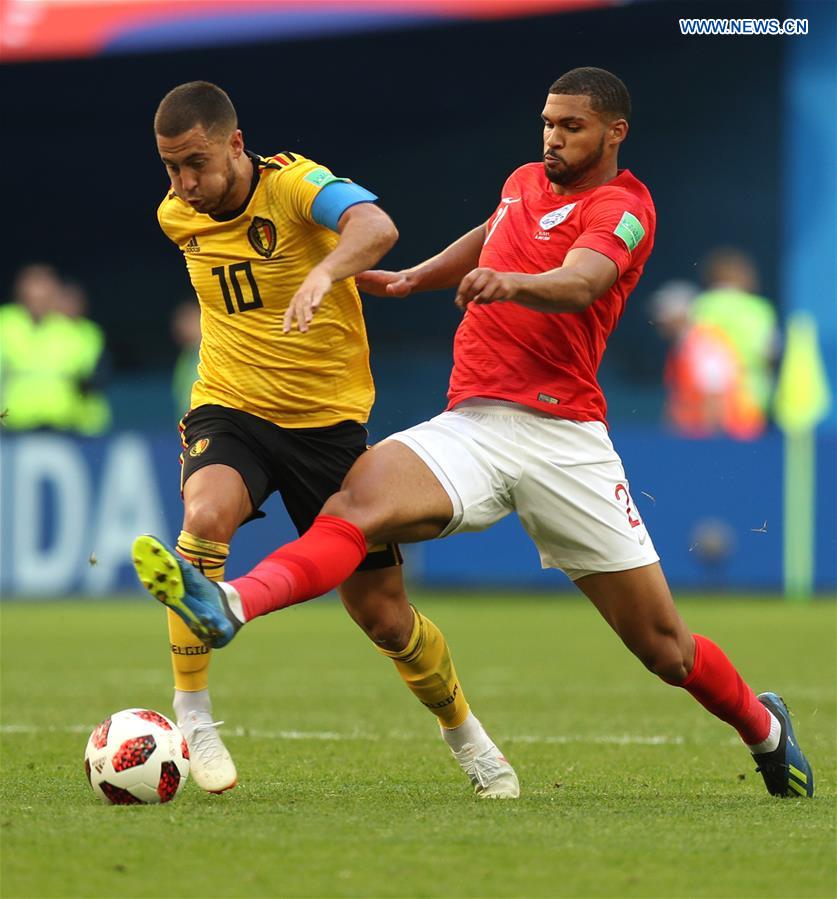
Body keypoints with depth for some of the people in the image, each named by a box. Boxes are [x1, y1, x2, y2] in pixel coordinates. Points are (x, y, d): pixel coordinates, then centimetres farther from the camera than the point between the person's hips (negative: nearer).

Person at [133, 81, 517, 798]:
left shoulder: (294, 184, -17)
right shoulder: (177, 216, 1)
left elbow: (376, 227, -39)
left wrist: (323, 274, -58)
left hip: (328, 419, -2)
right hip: (229, 413, 2)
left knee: (383, 612, 3)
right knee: (207, 516, -33)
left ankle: (466, 736, 31)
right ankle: (192, 715, -23)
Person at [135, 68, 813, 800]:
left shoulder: (622, 207, -3)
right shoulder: (525, 182, 17)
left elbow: (580, 282, -26)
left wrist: (512, 282, -45)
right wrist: (412, 278, 32)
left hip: (564, 437, -4)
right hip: (471, 429, 4)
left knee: (665, 649, 1)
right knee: (362, 494, -28)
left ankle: (764, 726, 32)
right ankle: (229, 607, -51)